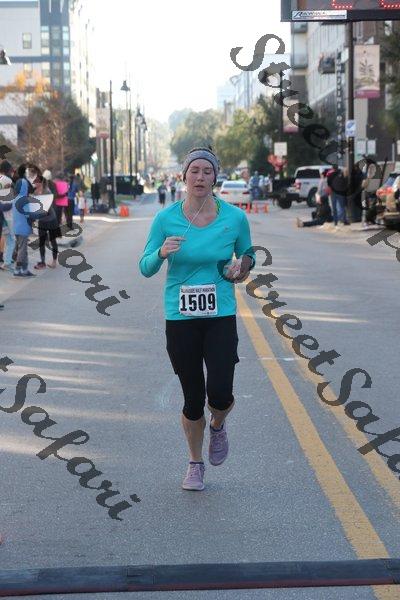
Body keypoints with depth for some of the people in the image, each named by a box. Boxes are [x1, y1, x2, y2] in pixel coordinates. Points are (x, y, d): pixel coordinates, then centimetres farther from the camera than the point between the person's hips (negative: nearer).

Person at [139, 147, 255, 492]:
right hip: (180, 318, 0)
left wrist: (243, 267, -7)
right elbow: (146, 268, 1)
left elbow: (247, 254, 16)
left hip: (221, 317, 0)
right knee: (193, 399, 6)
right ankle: (196, 464, 30)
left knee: (219, 394, -13)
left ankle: (218, 426, 26)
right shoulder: (166, 219, -4)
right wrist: (162, 253, -20)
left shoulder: (235, 218, -3)